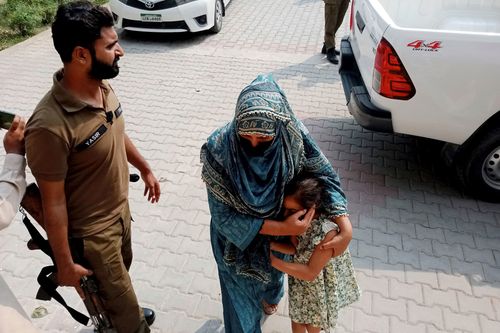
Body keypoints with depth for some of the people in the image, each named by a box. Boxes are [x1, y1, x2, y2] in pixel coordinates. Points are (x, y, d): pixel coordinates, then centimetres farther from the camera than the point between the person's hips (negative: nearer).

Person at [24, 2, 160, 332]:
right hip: (90, 230, -7)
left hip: (120, 208, 8)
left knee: (121, 272, 34)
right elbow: (53, 202, -24)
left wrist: (145, 168, 20)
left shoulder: (103, 86, -10)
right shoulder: (50, 126, -35)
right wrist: (65, 264, -14)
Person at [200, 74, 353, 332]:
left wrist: (345, 226, -30)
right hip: (237, 236, -3)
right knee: (241, 294, 18)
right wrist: (283, 228, -34)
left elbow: (324, 173, -16)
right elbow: (223, 216, -29)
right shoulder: (218, 149, -37)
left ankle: (270, 296, 71)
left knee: (273, 272, 34)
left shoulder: (292, 136, -31)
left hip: (278, 227, 4)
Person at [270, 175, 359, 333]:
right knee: (297, 320, 26)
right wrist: (270, 245, -26)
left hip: (319, 286, -4)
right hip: (299, 281, 4)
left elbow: (310, 273, -31)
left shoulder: (328, 232, -39)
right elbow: (295, 248, -9)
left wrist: (272, 261, -30)